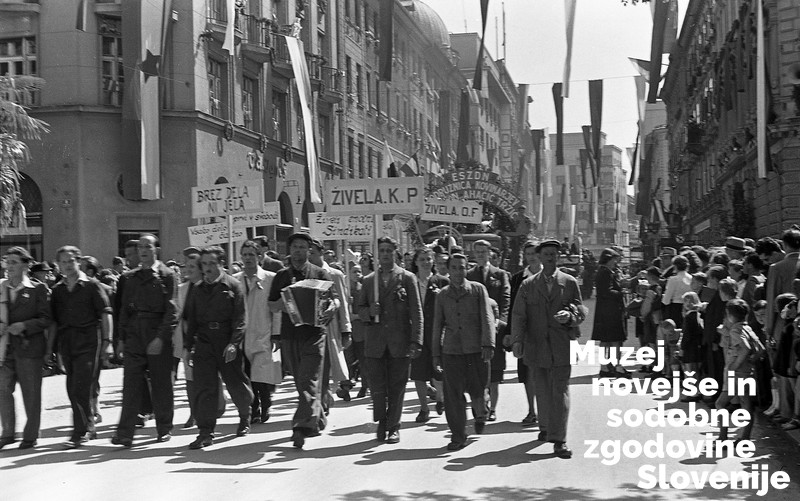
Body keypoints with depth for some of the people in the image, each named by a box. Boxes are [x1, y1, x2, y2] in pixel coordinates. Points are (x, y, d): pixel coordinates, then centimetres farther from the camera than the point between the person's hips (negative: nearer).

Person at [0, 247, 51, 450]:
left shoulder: (38, 289, -1)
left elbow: (46, 319, -4)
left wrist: (24, 325, -17)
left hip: (29, 347, -3)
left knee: (31, 393, 2)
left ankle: (30, 436, 12)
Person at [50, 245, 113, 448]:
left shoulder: (91, 285, 0)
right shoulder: (57, 290, 12)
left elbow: (105, 314, -3)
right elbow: (52, 321, 14)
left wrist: (107, 341, -9)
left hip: (88, 342, -5)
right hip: (66, 344, 5)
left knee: (82, 389, -11)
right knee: (73, 391, 9)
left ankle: (80, 433, -6)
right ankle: (88, 427, 22)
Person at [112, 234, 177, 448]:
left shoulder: (166, 275, -1)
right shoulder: (130, 277, 13)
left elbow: (171, 310, -8)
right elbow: (125, 308, 15)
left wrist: (161, 337, -16)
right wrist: (121, 337, 8)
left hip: (159, 337, -3)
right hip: (134, 336, 3)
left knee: (161, 385, 5)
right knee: (131, 384, -4)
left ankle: (164, 429, 19)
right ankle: (125, 434, -6)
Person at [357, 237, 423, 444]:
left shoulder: (407, 278, 3)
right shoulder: (368, 280, 12)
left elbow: (416, 312, 0)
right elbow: (360, 310, 16)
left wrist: (416, 341, -8)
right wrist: (369, 312, -9)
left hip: (399, 341, -2)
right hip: (375, 342, 2)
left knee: (397, 386, 1)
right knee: (377, 386, -1)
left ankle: (393, 426, 15)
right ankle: (381, 421, 23)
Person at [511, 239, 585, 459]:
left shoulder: (570, 282, 5)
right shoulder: (528, 285, 6)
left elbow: (581, 311, 5)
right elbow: (519, 316, 0)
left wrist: (569, 315, -18)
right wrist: (517, 341, -13)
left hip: (561, 346, -2)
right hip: (536, 346, 2)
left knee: (560, 391, -8)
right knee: (543, 391, 12)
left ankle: (559, 440, -7)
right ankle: (546, 427, 33)